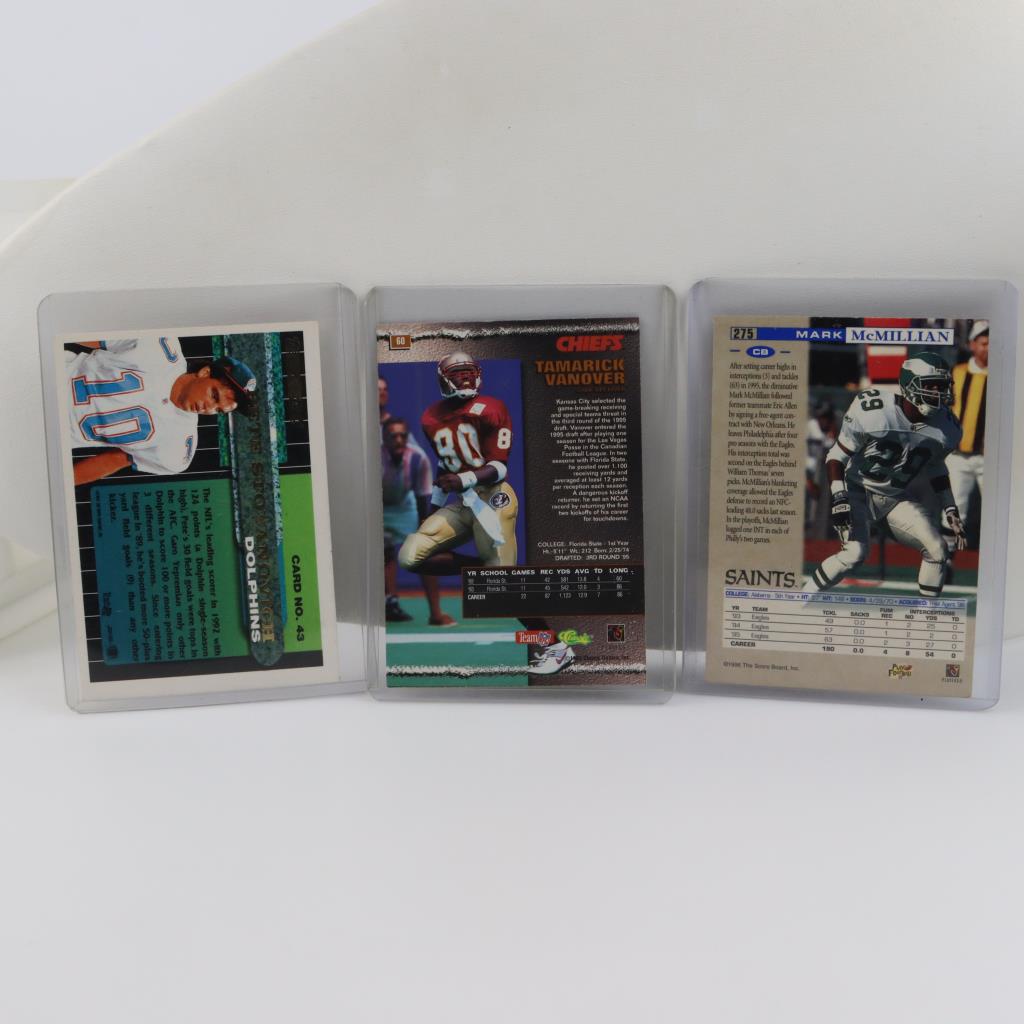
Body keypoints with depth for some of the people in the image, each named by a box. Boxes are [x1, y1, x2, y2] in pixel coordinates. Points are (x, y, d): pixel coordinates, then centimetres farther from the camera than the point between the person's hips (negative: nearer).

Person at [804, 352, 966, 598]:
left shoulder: (945, 428, -7)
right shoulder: (873, 412, -24)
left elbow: (935, 466, 13)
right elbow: (836, 456, -15)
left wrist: (950, 509, 9)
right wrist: (839, 499, -23)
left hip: (895, 498, 5)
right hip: (857, 491, -5)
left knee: (936, 548, -9)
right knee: (856, 552, -23)